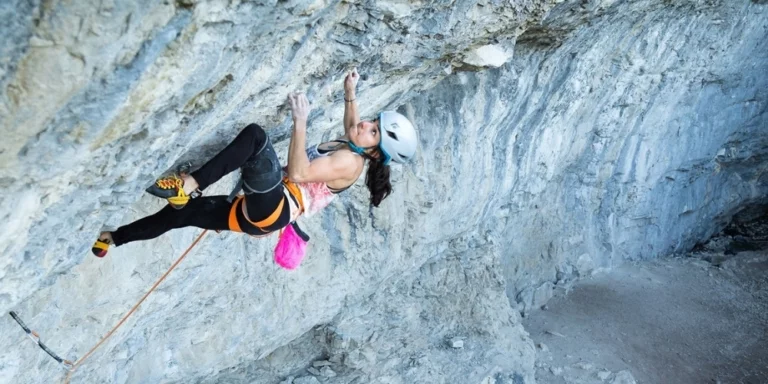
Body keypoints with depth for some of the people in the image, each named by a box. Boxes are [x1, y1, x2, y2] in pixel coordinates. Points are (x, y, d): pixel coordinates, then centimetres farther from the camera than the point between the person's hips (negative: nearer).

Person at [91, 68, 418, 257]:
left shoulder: (350, 162, -10)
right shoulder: (347, 146, 18)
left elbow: (297, 173, -23)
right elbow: (351, 126, 44)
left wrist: (300, 120, -24)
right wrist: (350, 94, 33)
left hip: (274, 209, -10)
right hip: (262, 210, 10)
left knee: (255, 134, -28)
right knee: (181, 211, 13)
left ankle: (190, 183, -29)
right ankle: (111, 238, 30)